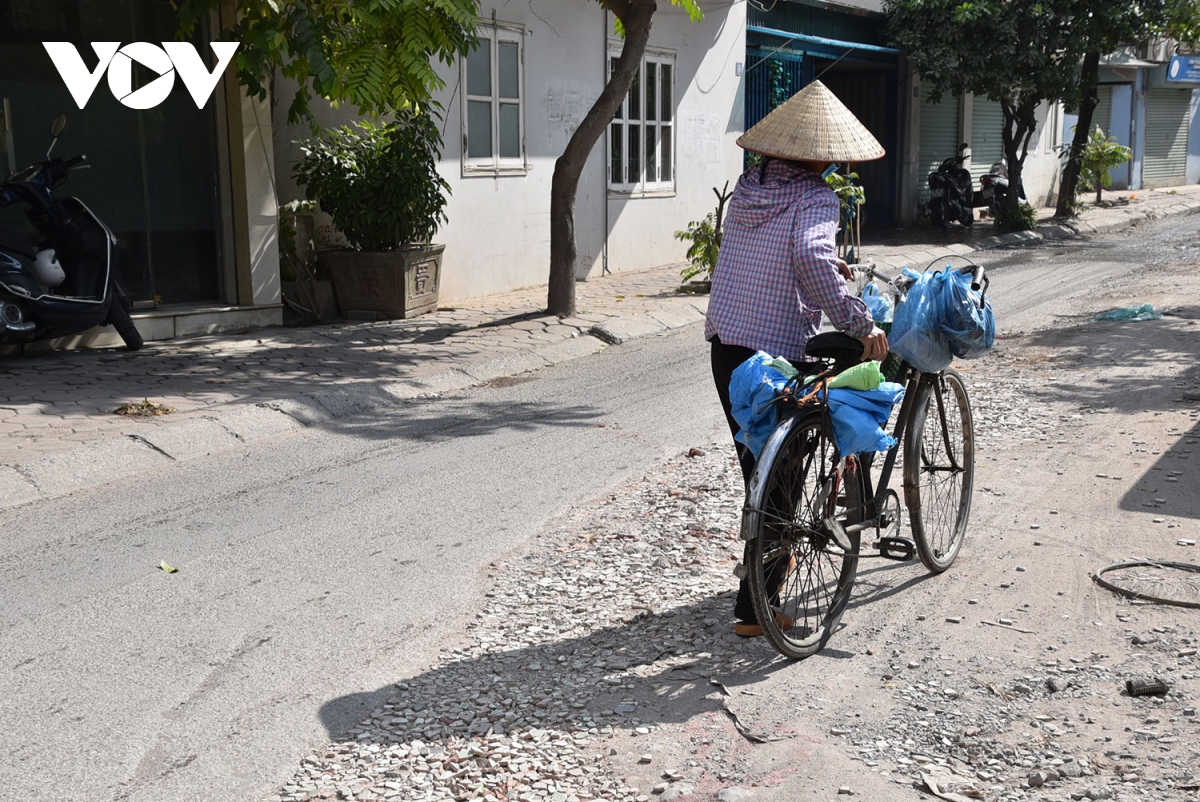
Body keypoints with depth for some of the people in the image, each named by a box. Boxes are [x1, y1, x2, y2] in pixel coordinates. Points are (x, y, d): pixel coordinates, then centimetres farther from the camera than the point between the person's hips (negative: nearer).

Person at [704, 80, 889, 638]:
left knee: (757, 464, 24)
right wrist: (861, 323, -26)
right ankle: (754, 608, 6)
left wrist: (827, 268, 24)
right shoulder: (815, 199, -13)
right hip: (775, 356, -7)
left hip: (725, 346, 7)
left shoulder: (748, 186, 9)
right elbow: (812, 257, -31)